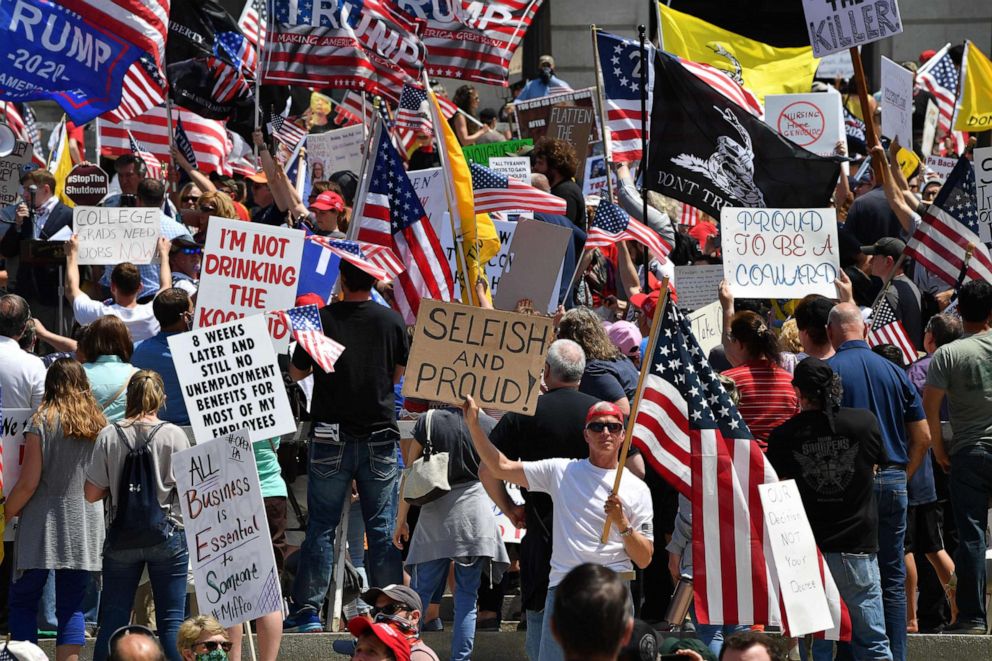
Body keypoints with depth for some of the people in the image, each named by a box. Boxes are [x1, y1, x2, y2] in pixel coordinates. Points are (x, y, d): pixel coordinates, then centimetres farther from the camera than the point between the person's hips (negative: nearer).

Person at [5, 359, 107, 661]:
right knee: (71, 607, 6)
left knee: (22, 602, 7)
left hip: (43, 525, -4)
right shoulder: (98, 424, 5)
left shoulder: (43, 421, -9)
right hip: (85, 529, 4)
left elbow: (28, 482, -10)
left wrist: (5, 515, 0)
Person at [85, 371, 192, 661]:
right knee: (171, 622, 2)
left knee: (112, 619, 7)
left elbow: (92, 493, -3)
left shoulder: (109, 436, -4)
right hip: (168, 536, -1)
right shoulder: (174, 435, -7)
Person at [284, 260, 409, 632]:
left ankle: (307, 610, 4)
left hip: (331, 437, -1)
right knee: (382, 528, 5)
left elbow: (296, 372, 3)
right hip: (380, 435, 1)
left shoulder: (322, 319, -7)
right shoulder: (392, 321, -3)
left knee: (320, 525, 5)